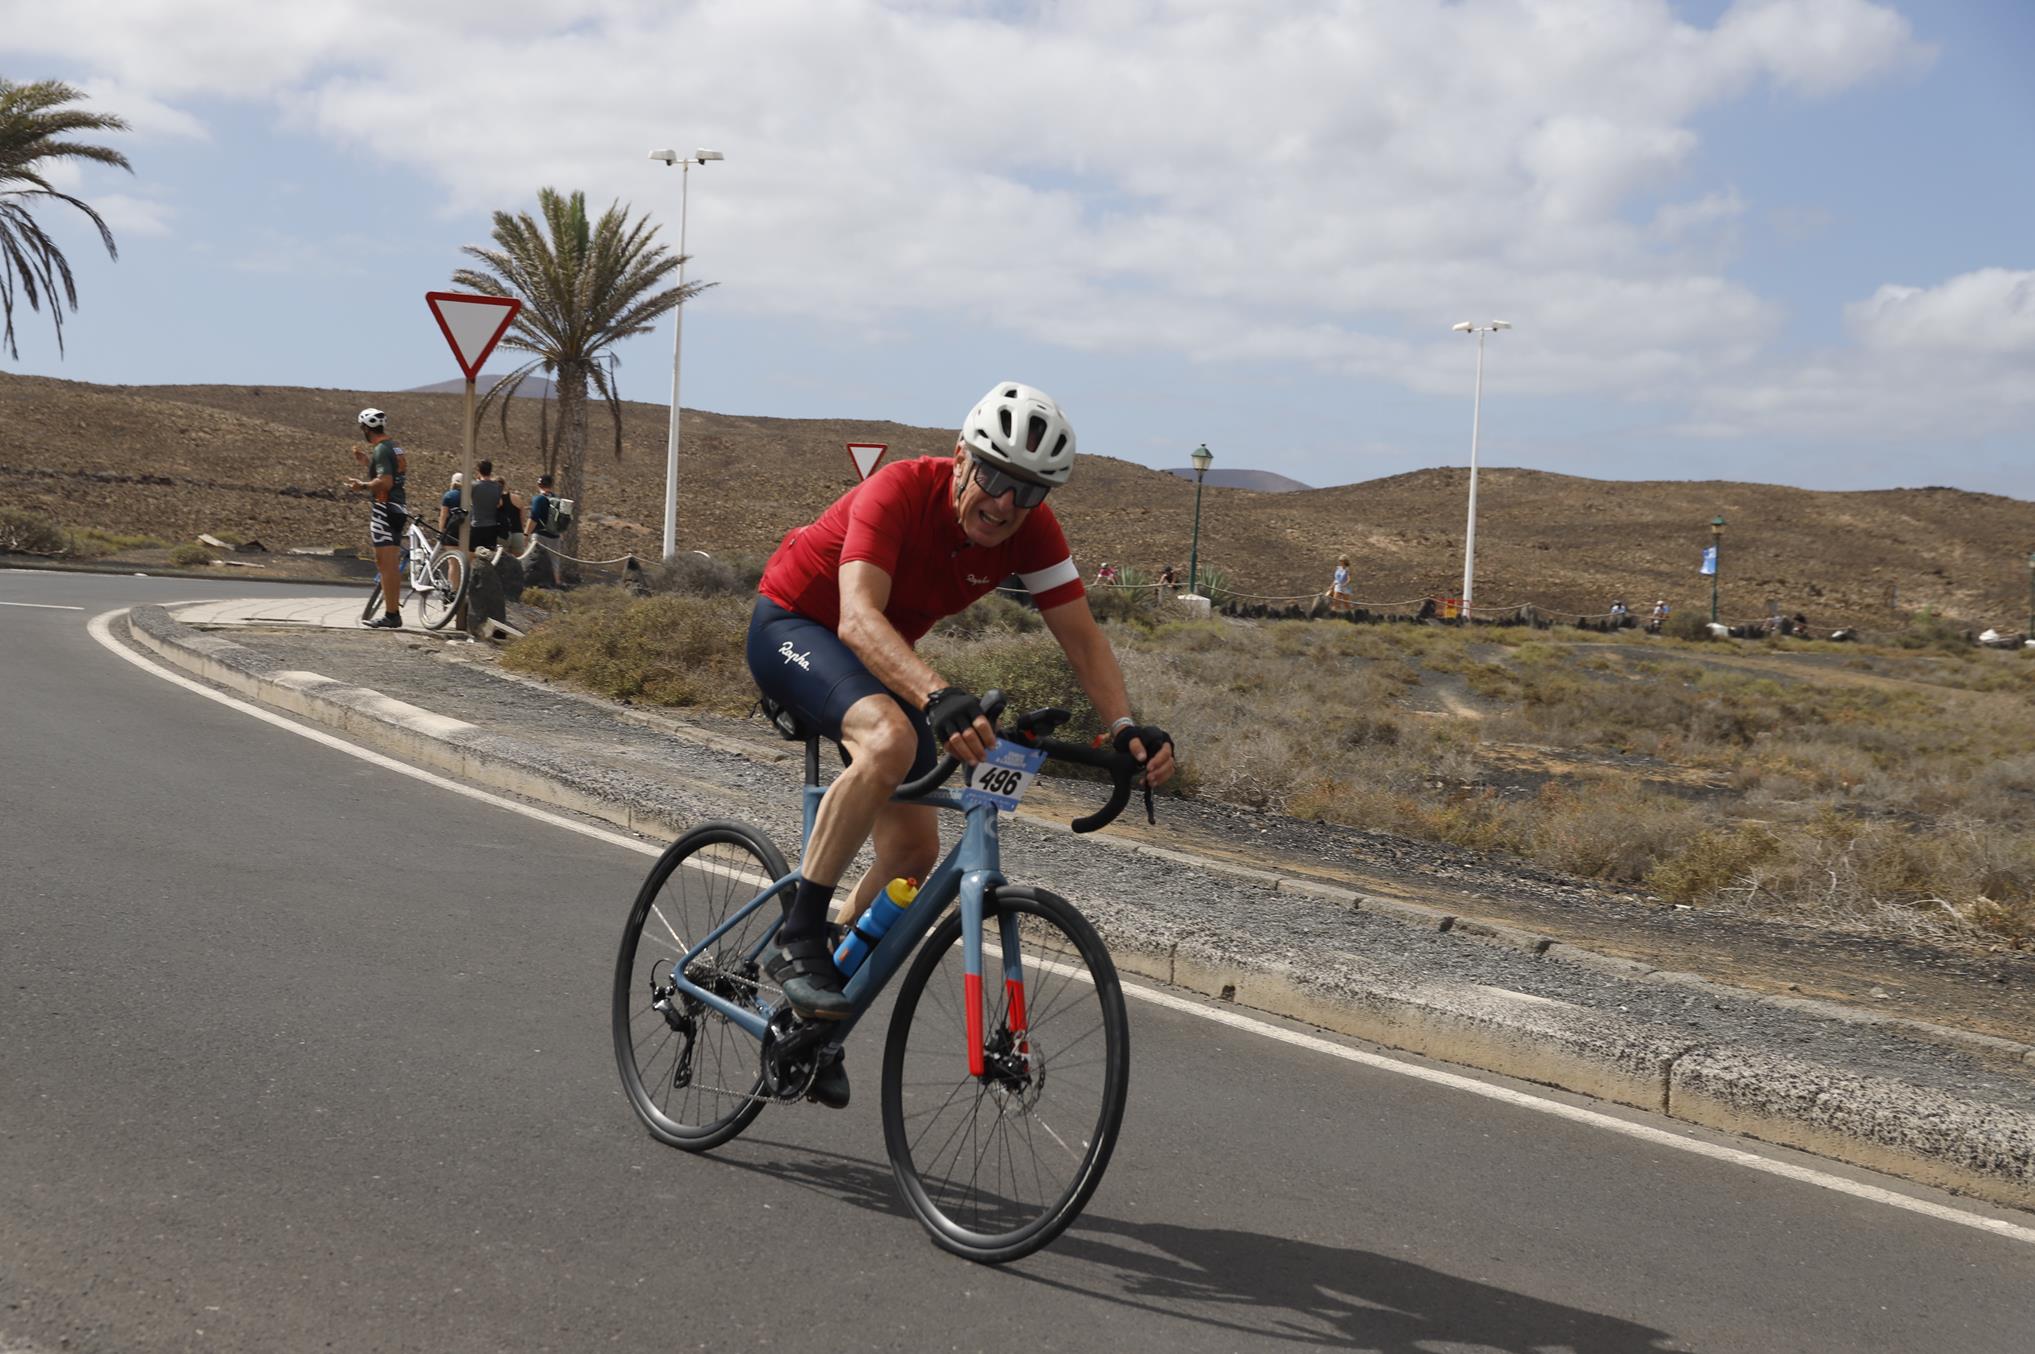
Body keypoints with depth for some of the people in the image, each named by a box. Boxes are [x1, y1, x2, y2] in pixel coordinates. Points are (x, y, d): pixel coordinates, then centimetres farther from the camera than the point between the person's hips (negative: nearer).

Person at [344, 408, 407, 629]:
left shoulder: (381, 450, -14)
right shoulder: (395, 448, 16)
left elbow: (385, 482, -25)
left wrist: (362, 486, -12)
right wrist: (367, 462, 22)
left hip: (384, 509, -10)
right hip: (398, 509, 10)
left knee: (386, 564, -9)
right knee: (389, 565, 14)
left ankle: (390, 615, -10)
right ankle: (394, 612, 16)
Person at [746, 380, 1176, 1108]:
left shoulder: (1030, 527, -16)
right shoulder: (899, 492, -33)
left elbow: (1080, 635, -14)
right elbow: (858, 619, -46)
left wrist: (1125, 727, -32)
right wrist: (940, 699, -63)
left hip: (882, 659, 7)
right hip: (791, 625, -7)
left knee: (914, 848, 0)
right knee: (890, 738, -37)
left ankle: (814, 1026, 17)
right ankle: (797, 939, -26)